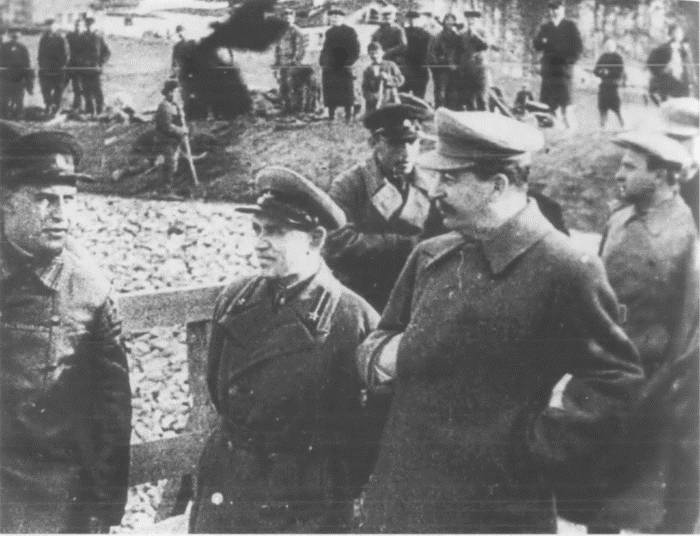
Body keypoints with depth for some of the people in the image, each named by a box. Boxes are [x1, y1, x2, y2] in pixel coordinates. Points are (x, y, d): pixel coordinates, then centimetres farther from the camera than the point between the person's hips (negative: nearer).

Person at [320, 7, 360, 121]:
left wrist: (348, 63, -13)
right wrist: (322, 63, 10)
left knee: (346, 95, -2)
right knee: (330, 95, 4)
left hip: (344, 69, -5)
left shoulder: (349, 31, 0)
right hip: (329, 69, 5)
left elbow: (355, 50, -4)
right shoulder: (329, 32, 17)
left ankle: (348, 117, 2)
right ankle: (331, 116, 10)